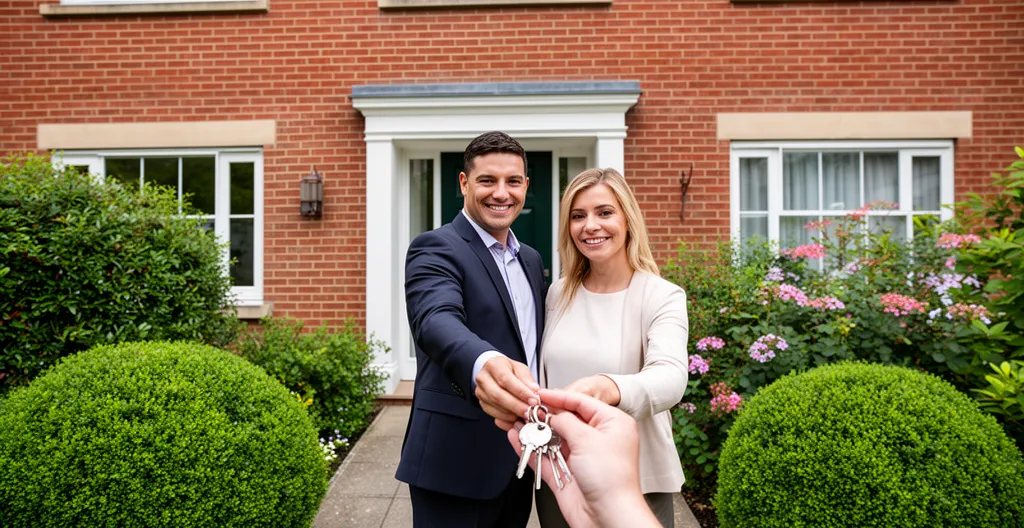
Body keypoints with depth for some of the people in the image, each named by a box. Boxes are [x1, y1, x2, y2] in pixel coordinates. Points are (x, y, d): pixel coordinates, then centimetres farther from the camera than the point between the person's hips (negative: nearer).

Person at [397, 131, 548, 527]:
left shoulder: (531, 260, 12)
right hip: (456, 463, -7)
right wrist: (483, 364, -52)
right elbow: (437, 321, -31)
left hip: (518, 462, 7)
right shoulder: (435, 249, -11)